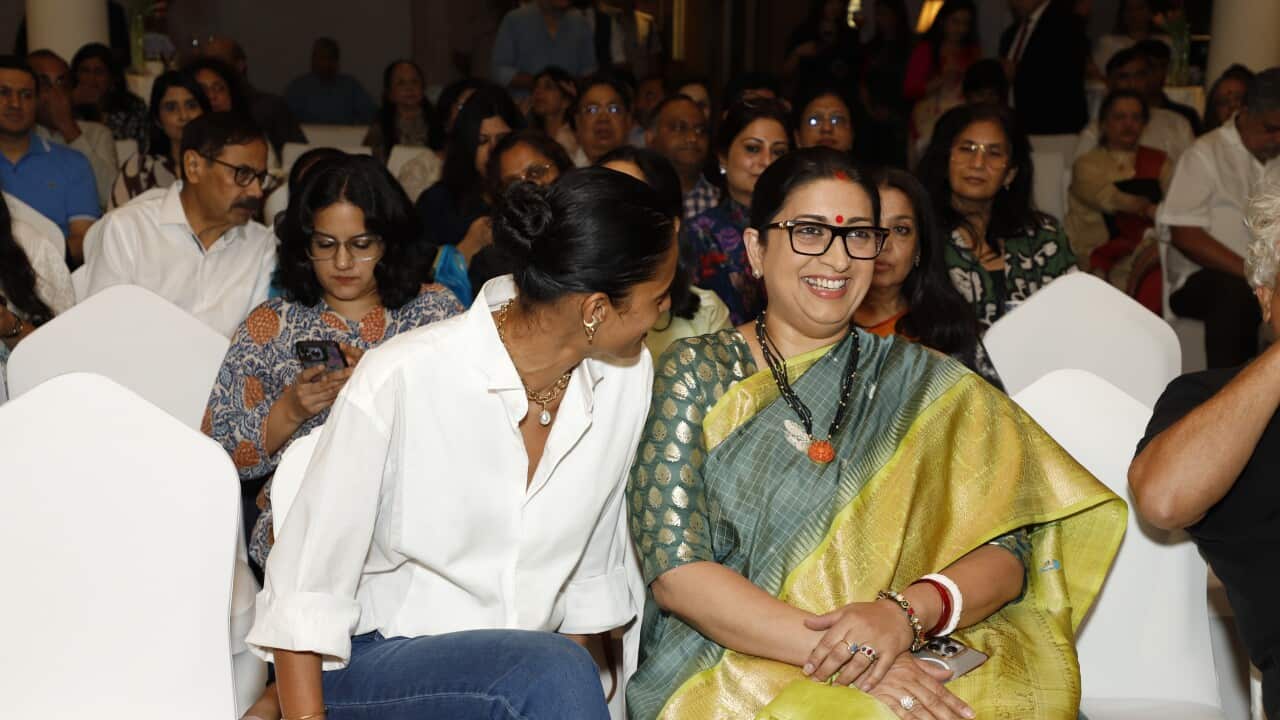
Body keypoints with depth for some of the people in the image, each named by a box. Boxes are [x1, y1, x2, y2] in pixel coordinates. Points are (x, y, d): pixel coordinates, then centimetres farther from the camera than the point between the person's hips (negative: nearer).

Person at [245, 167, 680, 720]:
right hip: (373, 666, -4)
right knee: (552, 673, -30)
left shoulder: (628, 376, -4)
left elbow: (594, 570, 8)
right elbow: (303, 596, -13)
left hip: (522, 676, 4)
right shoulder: (399, 381, -19)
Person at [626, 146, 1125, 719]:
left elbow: (1005, 552, 1)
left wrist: (907, 611, -19)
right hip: (727, 672, -2)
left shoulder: (924, 386, 9)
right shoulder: (697, 373, 3)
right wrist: (830, 649, -19)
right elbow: (675, 571, -7)